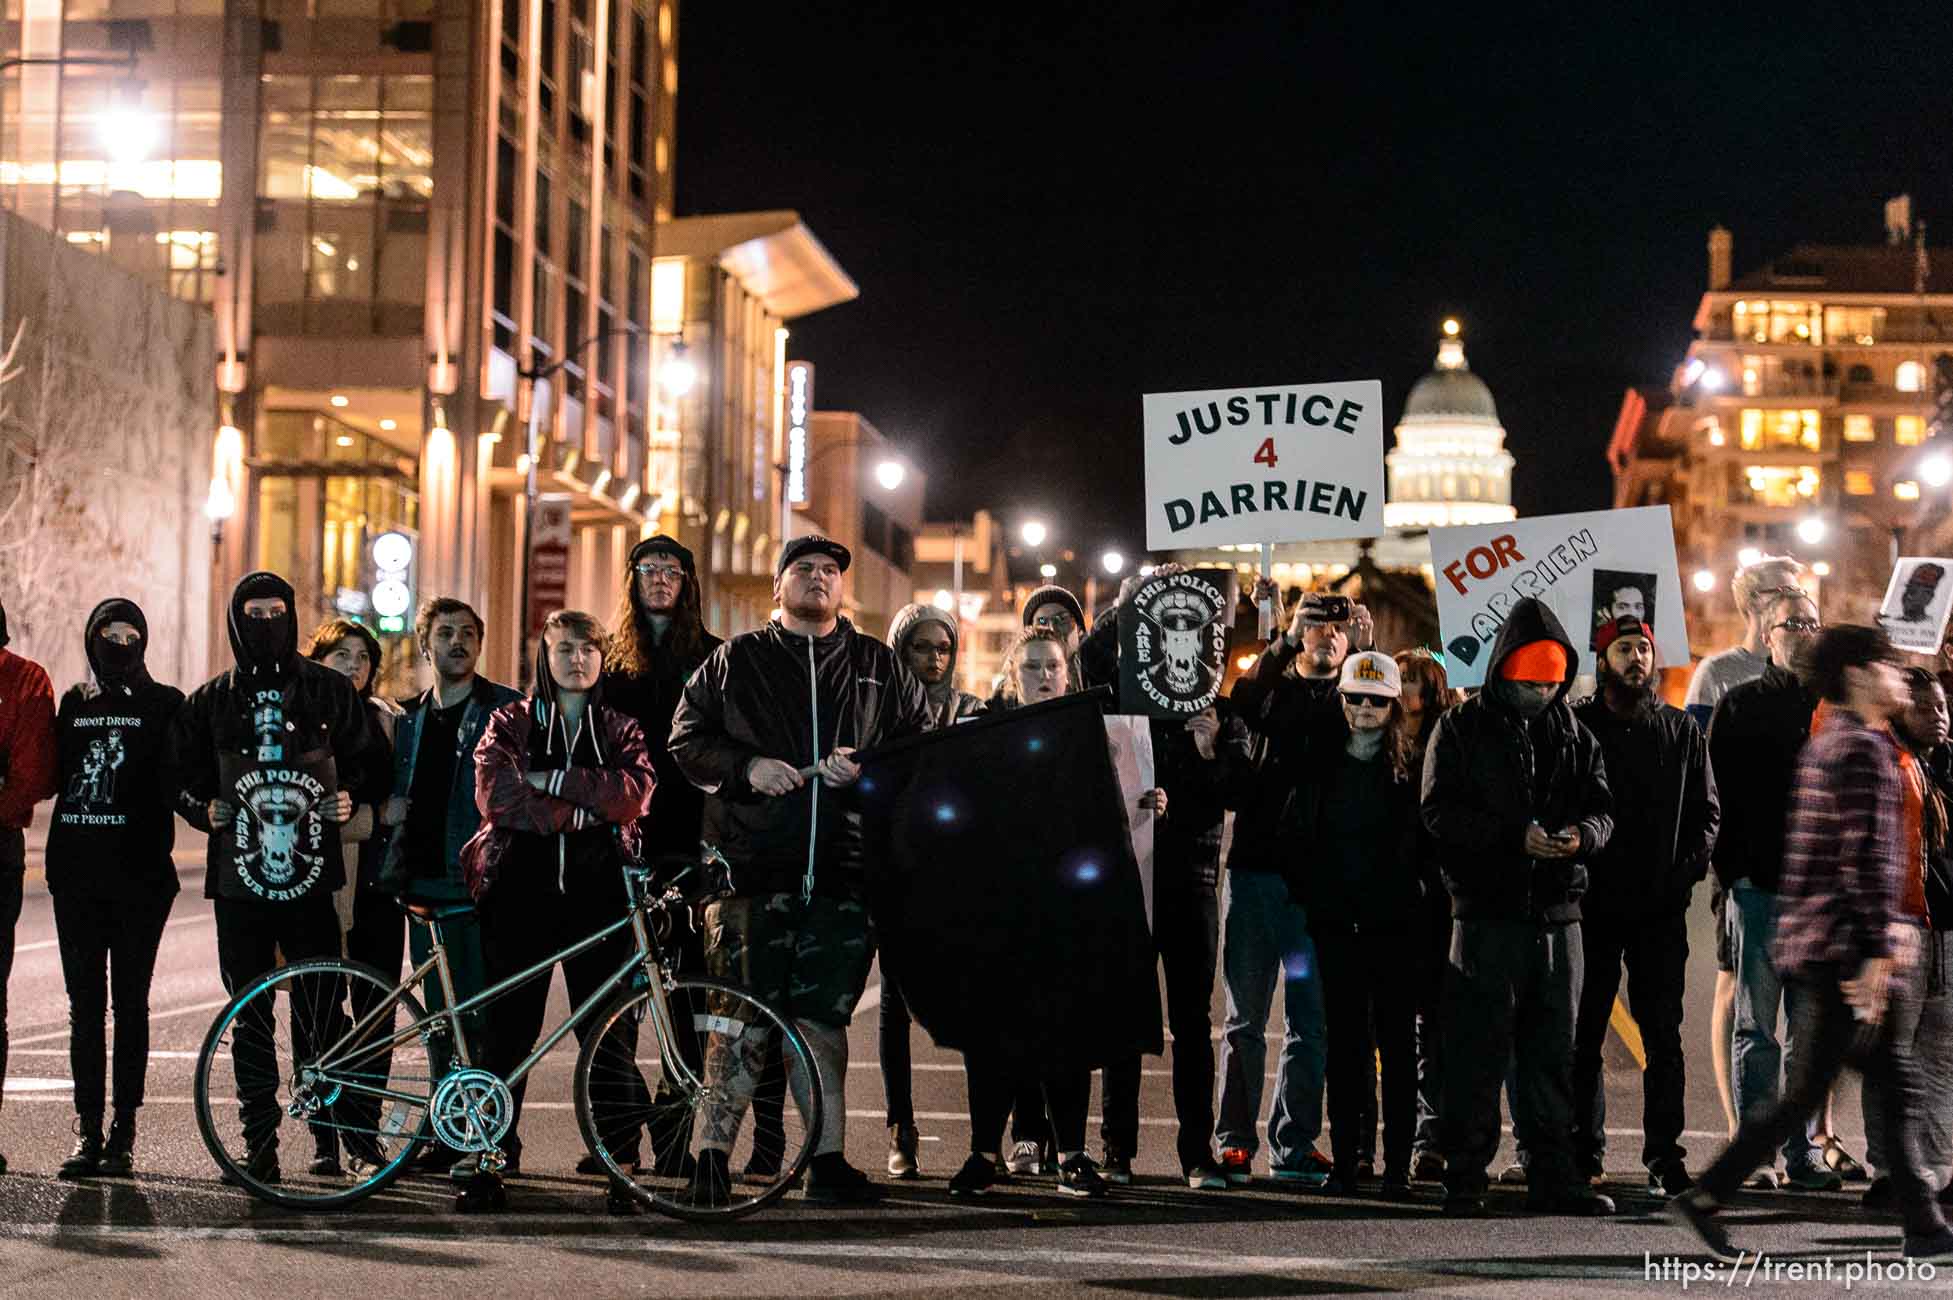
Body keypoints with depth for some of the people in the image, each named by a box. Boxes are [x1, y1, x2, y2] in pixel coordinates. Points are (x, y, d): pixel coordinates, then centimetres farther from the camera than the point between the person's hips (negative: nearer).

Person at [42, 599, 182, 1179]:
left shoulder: (164, 704, 4)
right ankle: (88, 1132, 7)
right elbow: (52, 777, 11)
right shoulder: (75, 702, 15)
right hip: (76, 874, 4)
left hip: (138, 876, -4)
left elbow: (176, 783, -4)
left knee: (130, 1003, -1)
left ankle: (123, 1135, 3)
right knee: (85, 1005, 4)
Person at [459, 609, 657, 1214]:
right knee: (509, 1029, 0)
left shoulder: (620, 729, 15)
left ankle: (621, 1170, 2)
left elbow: (632, 793, -6)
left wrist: (553, 781, -9)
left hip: (597, 891, 0)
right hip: (522, 890, 0)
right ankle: (491, 1161, 5)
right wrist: (580, 811, -9)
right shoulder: (510, 723, 12)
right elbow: (496, 795, -6)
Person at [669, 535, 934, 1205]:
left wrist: (866, 769, -5)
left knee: (824, 1017, 4)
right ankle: (713, 1151, 4)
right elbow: (686, 741, 8)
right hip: (754, 866, -2)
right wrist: (746, 768, -9)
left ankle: (828, 1160, 9)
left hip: (843, 868, 2)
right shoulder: (734, 662, 11)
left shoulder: (879, 667, 15)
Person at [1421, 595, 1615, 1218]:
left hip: (1558, 915, 4)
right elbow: (1441, 812, -7)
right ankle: (1464, 1182, 5)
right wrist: (1516, 836, -19)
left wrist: (1583, 834, -15)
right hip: (1486, 914, -4)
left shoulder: (1576, 737, 15)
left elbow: (1601, 809, 9)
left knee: (1554, 1052, 9)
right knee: (1478, 1053, -2)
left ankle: (1553, 1176, 15)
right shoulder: (1461, 729, 3)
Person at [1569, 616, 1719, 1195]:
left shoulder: (1681, 731, 10)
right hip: (1592, 907, -1)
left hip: (1661, 909, 2)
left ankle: (1663, 1151, 7)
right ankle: (1584, 1149, 13)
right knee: (1584, 1033, 5)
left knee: (1663, 1034, 2)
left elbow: (1707, 811, 12)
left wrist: (1687, 869, -2)